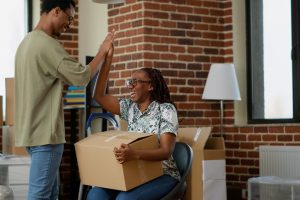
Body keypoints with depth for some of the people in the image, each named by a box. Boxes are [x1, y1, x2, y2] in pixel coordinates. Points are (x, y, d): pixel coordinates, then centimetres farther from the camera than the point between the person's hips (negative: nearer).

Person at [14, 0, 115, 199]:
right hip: (45, 132, -10)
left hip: (34, 130, 10)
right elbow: (81, 77, -17)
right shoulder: (47, 44, -17)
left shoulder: (28, 42, 16)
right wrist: (103, 51, -5)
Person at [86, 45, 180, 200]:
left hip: (162, 175, -5)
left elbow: (166, 151, -19)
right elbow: (99, 96, 0)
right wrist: (107, 58, -7)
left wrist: (134, 154, -39)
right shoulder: (130, 108, 9)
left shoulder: (166, 110, -8)